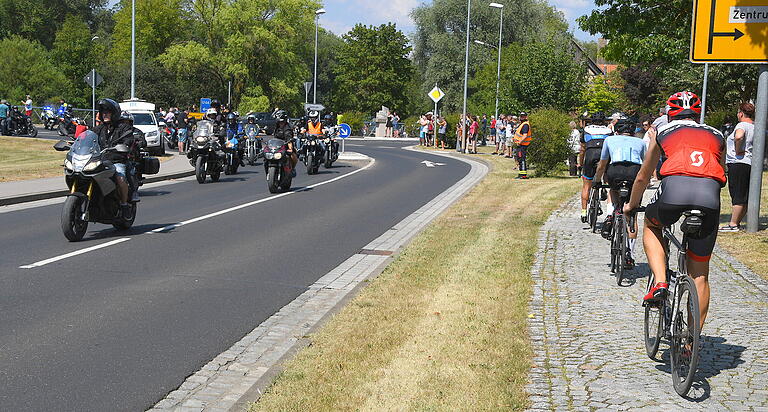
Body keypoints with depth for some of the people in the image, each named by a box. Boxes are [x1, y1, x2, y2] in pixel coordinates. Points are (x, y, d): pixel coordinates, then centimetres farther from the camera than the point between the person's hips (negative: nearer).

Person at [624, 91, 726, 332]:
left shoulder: (662, 132, 27)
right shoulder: (716, 136, 32)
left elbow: (643, 177, 35)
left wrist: (631, 205, 52)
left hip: (674, 187, -2)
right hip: (710, 195, 2)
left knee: (651, 226, 34)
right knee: (699, 274, 16)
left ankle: (660, 282, 12)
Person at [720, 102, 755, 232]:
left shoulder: (742, 125, -13)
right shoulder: (754, 127, 15)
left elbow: (739, 136, -34)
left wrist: (737, 151, -20)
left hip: (737, 164, -9)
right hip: (750, 164, 9)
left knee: (738, 196, -7)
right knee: (744, 197, 11)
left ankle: (733, 224, -5)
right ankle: (737, 222, 17)